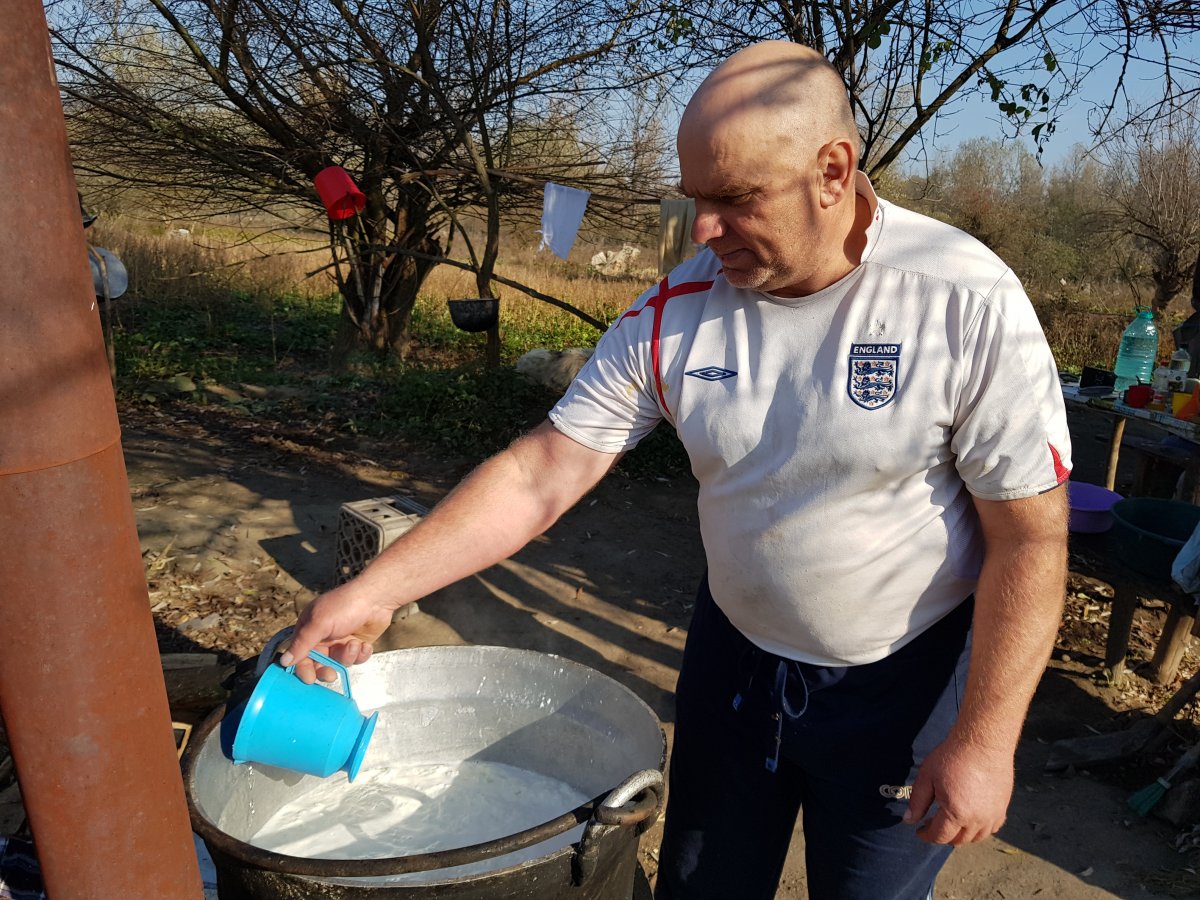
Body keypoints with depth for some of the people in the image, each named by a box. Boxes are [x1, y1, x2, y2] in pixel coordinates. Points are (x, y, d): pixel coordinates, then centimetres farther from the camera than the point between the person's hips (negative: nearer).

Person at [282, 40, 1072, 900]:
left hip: (903, 687, -2)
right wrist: (376, 590, -15)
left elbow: (1031, 540, -16)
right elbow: (540, 474, -11)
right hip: (735, 658, 3)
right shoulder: (676, 312, -12)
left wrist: (984, 740, -15)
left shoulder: (968, 304, -21)